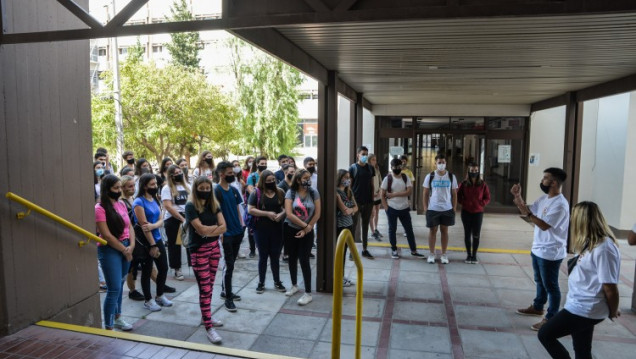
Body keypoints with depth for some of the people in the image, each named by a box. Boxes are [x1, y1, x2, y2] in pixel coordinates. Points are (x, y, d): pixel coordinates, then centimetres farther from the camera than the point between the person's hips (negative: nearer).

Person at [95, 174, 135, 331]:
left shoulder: (121, 204, 7)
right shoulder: (100, 208, -14)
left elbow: (129, 226, 8)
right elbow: (106, 235, -17)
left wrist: (131, 246, -7)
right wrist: (124, 250, -11)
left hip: (125, 248, 7)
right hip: (110, 250, -7)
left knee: (120, 285, 18)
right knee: (114, 289, -6)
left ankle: (117, 317, 33)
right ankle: (108, 327, 6)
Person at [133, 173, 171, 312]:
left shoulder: (155, 200, 8)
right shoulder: (139, 202, -15)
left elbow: (161, 220, 3)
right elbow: (143, 225, -18)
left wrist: (153, 226, -21)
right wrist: (152, 245, -18)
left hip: (157, 239, 7)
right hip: (145, 242, -7)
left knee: (163, 268, 11)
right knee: (147, 271, 5)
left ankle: (160, 296, 29)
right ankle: (148, 300, 20)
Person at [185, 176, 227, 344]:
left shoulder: (214, 204, 6)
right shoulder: (191, 206, -12)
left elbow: (223, 227, -2)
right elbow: (201, 229, -21)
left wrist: (208, 231, -15)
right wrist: (215, 226, -5)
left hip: (214, 248, 6)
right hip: (198, 250, -6)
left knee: (210, 286, 14)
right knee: (205, 289, -4)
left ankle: (206, 316, 32)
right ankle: (209, 328, 1)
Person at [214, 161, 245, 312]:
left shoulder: (234, 190, 10)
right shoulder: (216, 191, -11)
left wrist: (242, 225, 11)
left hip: (237, 232, 7)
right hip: (226, 233, -7)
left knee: (231, 263, 16)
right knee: (229, 265, -3)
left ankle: (225, 290, 30)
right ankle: (228, 298, 6)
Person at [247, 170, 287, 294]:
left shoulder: (280, 192, 5)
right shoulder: (256, 193, -5)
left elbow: (286, 208, 9)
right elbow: (250, 209, -11)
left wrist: (281, 214, -13)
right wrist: (267, 213, -18)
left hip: (277, 230, 3)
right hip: (261, 230, -2)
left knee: (275, 256, 12)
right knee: (263, 256, 8)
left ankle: (277, 282, 25)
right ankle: (261, 283, 21)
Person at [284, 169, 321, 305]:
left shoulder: (314, 193, -6)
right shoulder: (290, 193, -9)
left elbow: (317, 214, -6)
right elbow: (289, 214, -16)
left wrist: (306, 229, -9)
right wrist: (305, 224, -15)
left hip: (307, 232, -1)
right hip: (290, 230, 1)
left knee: (304, 260, -5)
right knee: (292, 258, 13)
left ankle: (308, 293, 3)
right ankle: (294, 285, 33)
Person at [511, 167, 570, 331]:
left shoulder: (560, 204, -23)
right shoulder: (544, 198, 6)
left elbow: (544, 225, -27)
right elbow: (528, 211, 13)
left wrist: (527, 213, -31)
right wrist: (518, 197, -1)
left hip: (550, 253, -9)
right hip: (538, 249, 9)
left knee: (551, 286, 3)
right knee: (540, 282, 24)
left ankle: (551, 318, 14)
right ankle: (537, 307, 40)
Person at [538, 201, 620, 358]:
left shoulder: (603, 248, -24)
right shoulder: (593, 244, 7)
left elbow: (610, 287, -20)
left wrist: (612, 312, -4)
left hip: (584, 309, -9)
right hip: (582, 306, 9)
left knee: (545, 334, -2)